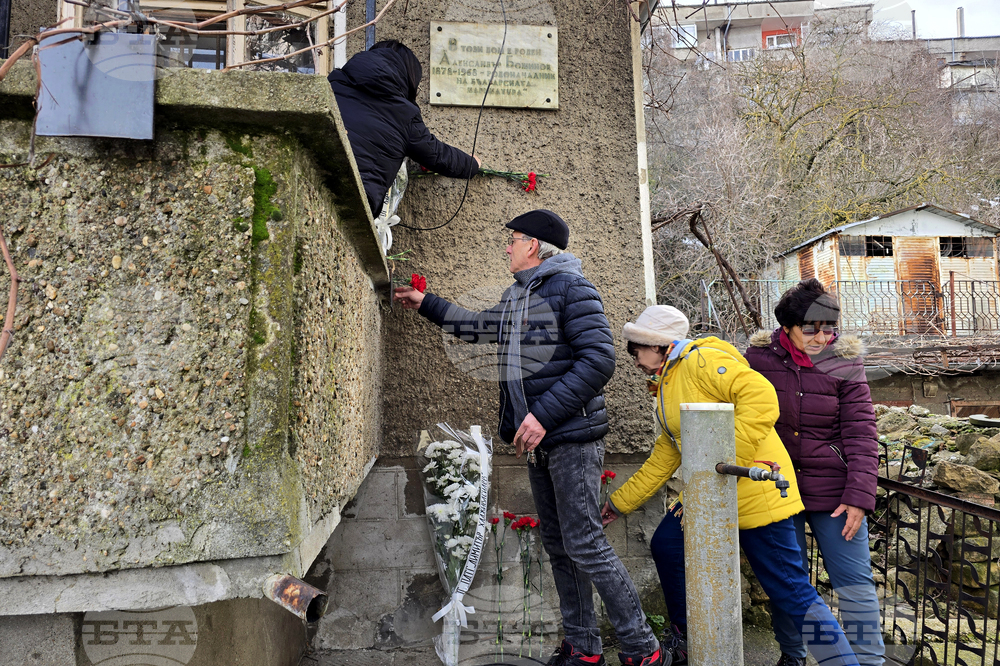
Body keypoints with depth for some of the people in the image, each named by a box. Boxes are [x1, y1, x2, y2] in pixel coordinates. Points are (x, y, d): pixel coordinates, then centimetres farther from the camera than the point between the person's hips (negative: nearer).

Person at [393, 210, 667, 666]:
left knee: (584, 545, -6)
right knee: (558, 547, 13)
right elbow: (478, 326, 33)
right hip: (539, 440, 9)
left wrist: (544, 414, -22)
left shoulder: (570, 288, -11)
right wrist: (425, 304, 36)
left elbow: (599, 360, -19)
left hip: (571, 438, -9)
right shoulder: (515, 296, 16)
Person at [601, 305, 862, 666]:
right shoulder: (667, 387, 17)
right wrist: (620, 501, 27)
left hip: (754, 489, -10)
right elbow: (663, 459, 23)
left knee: (789, 590, -3)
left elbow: (761, 398, -29)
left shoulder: (699, 360, -14)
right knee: (666, 545, 15)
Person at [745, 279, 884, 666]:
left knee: (855, 583, 2)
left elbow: (860, 436, -6)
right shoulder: (759, 357, -5)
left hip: (832, 492, -1)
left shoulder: (844, 363, -6)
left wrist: (859, 496, -12)